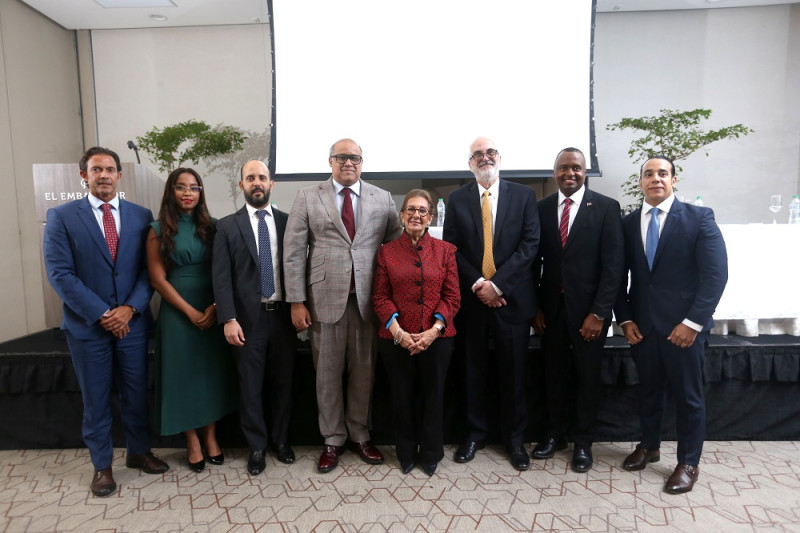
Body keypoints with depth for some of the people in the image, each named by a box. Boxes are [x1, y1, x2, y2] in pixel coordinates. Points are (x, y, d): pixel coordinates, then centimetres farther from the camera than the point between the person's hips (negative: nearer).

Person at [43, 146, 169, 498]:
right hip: (87, 325, -2)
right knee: (95, 400, 11)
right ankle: (102, 466, 28)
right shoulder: (61, 216, -3)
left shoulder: (141, 216, 3)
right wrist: (101, 314, -14)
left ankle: (138, 452, 34)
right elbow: (60, 274, -9)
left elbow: (149, 269, 1)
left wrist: (130, 308, -12)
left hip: (132, 322, 2)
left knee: (136, 393, 13)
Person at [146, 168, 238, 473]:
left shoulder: (211, 227, 4)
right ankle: (192, 442, 20)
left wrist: (215, 307, -11)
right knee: (183, 373, 6)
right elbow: (158, 279, -5)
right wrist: (190, 312, -10)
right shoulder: (159, 231, -1)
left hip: (213, 310, 2)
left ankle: (211, 436, 24)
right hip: (177, 311, -2)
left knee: (212, 372, 8)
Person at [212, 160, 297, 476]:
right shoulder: (227, 226, 1)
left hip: (283, 316, 1)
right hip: (248, 318, -1)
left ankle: (280, 439, 32)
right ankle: (257, 446, 27)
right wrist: (228, 319, -11)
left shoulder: (288, 222, 5)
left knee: (283, 383, 12)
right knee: (250, 387, 9)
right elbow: (221, 277, -4)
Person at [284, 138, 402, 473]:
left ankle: (359, 436, 29)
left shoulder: (383, 199, 7)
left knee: (363, 370, 10)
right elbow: (294, 252, 0)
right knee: (328, 372, 8)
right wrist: (297, 301, -5)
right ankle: (332, 440, 25)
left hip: (368, 298, 1)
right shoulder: (308, 198, 4)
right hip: (325, 298, -1)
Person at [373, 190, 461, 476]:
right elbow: (380, 297, 0)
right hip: (396, 338, 0)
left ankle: (431, 454, 32)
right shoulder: (387, 251, 5)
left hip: (436, 337, 0)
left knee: (433, 396, 10)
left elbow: (452, 296, 0)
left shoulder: (445, 250, 4)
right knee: (402, 397, 11)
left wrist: (434, 329, -12)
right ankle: (406, 453, 32)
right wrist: (398, 331, -12)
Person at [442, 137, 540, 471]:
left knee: (514, 372, 8)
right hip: (471, 298, 1)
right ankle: (475, 434, 27)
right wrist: (477, 285, -11)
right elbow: (452, 249, 1)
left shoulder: (524, 195, 3)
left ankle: (515, 438, 25)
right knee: (474, 371, 11)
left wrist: (497, 283, -14)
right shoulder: (457, 200, 6)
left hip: (512, 298, -1)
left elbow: (530, 244, -5)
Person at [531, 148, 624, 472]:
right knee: (554, 374, 12)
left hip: (589, 308, -2)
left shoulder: (606, 207, -5)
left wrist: (598, 312, -13)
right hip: (551, 306, 3)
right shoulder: (542, 208, 4)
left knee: (587, 376, 10)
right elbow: (536, 260, 5)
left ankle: (583, 441, 27)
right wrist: (536, 307, 0)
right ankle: (556, 434, 31)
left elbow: (613, 265, -8)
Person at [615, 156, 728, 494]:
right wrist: (625, 319, -1)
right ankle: (649, 446, 37)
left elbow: (716, 274, -10)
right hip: (642, 325, 3)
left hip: (684, 326, -3)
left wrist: (693, 322, -15)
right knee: (648, 391, 17)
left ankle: (688, 463, 27)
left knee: (688, 396, 9)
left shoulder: (699, 218, -5)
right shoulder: (627, 224, 5)